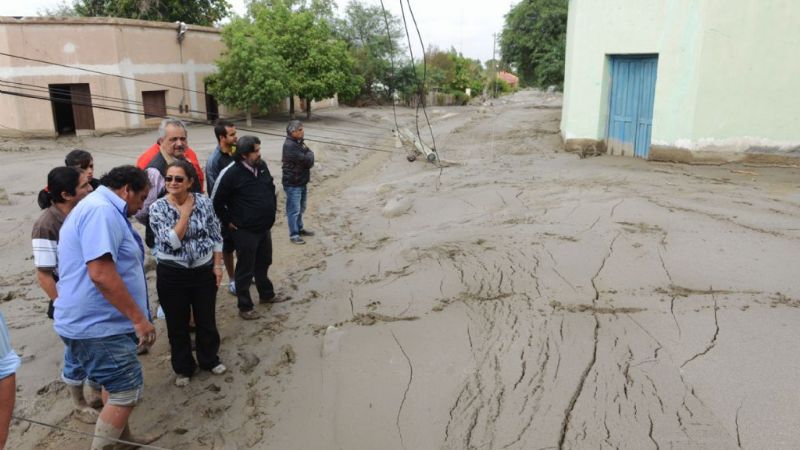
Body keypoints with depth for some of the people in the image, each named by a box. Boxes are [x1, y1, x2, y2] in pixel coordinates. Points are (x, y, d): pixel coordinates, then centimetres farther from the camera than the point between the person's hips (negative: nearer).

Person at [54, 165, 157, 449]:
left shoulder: (100, 208, 16)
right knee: (127, 391, -4)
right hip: (97, 323, -11)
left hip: (98, 319, 11)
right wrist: (139, 318, -26)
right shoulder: (102, 210, -20)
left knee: (116, 386, 23)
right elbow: (101, 273, -31)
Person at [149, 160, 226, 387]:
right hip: (172, 274, -2)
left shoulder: (204, 202, -5)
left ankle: (209, 359, 39)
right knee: (177, 324, 13)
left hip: (204, 271, 2)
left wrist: (217, 265, -1)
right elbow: (172, 242, -22)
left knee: (206, 319, 16)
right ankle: (183, 367, 33)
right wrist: (185, 212, -20)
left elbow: (216, 235, 3)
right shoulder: (158, 208, -12)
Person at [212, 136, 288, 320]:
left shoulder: (262, 166, 0)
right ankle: (245, 307, 20)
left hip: (264, 228, 7)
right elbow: (216, 202, -12)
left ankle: (267, 295, 42)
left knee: (263, 264, 23)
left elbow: (271, 189, 17)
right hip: (245, 231, -7)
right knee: (245, 270, 6)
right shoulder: (231, 173, -20)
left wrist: (271, 212, 14)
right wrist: (228, 222, -7)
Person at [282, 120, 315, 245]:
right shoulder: (289, 146, -22)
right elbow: (306, 160, -24)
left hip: (302, 181, 9)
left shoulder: (299, 142, 9)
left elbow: (310, 161, 10)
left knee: (301, 208, 21)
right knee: (294, 209, 0)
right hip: (292, 183, -9)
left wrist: (308, 155, -11)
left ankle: (299, 228, 35)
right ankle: (293, 234, 9)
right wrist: (309, 154, -6)